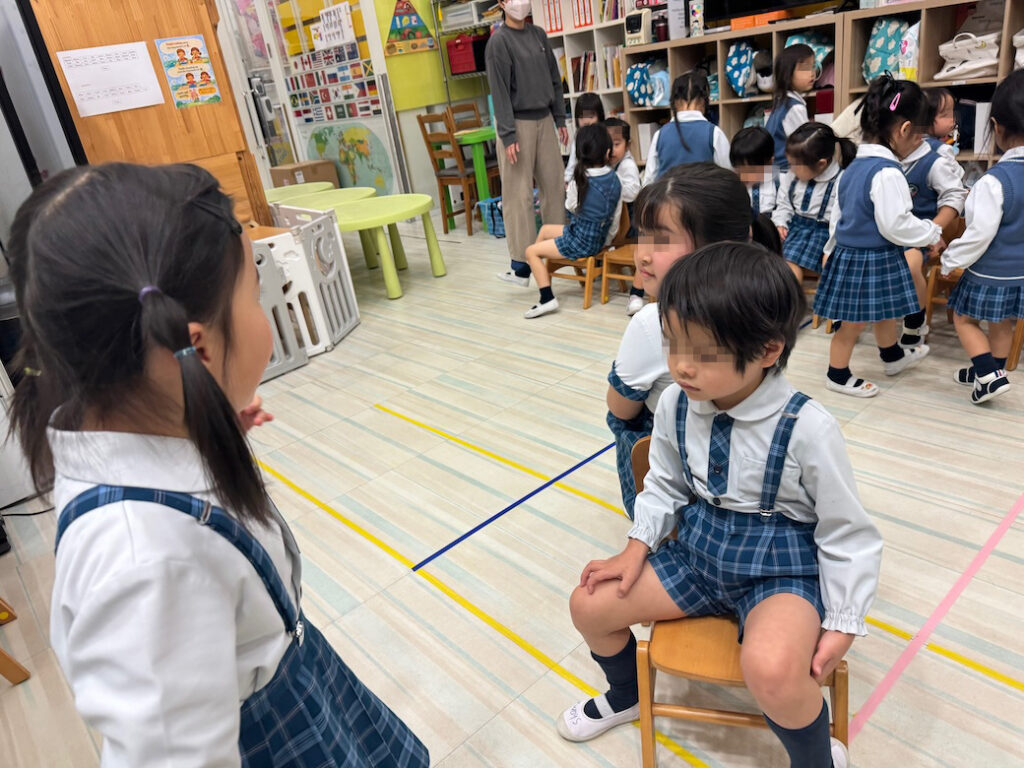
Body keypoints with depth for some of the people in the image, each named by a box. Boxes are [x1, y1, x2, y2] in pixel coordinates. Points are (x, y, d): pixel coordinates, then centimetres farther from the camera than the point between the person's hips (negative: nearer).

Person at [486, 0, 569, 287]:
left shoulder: (538, 34, 12)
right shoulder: (499, 41, -6)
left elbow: (554, 79, 16)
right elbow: (499, 91, -11)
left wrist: (560, 119, 11)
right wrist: (508, 135, -17)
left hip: (544, 120, 6)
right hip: (518, 123, -6)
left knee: (555, 187, 6)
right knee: (519, 195, -6)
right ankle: (521, 265, -3)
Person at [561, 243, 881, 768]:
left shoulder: (808, 428, -24)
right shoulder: (676, 404, -11)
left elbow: (848, 536, -11)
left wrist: (842, 626, -11)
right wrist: (636, 549, 0)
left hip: (781, 566, -5)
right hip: (699, 548, 5)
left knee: (771, 669, -35)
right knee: (589, 604, 0)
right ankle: (626, 695, 35)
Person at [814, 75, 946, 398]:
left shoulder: (853, 167, 7)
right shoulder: (887, 172, -21)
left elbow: (837, 214, 16)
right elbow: (896, 225, -23)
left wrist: (832, 249, 27)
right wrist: (931, 235, -7)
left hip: (847, 253, 10)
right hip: (873, 261, -10)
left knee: (884, 312, 27)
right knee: (854, 323, 4)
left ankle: (893, 356, 46)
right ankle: (838, 375, 18)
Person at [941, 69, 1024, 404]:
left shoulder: (994, 181, -25)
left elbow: (979, 234, -23)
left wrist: (949, 261, -10)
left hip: (991, 273, -7)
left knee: (964, 319, 12)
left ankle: (990, 375, 4)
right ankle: (987, 370, 36)